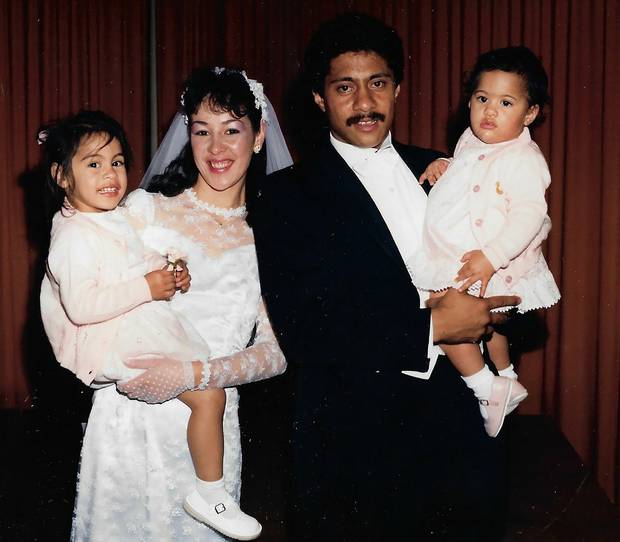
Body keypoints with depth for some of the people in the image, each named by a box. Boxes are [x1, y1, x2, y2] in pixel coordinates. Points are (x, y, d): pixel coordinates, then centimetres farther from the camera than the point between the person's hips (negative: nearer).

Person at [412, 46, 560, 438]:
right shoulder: (471, 141, 5)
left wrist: (491, 257, -35)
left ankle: (488, 389, -3)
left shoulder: (524, 159, -21)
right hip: (454, 257, 9)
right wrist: (443, 167, 2)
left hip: (489, 265, -9)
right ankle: (507, 382, 49)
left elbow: (529, 215, -30)